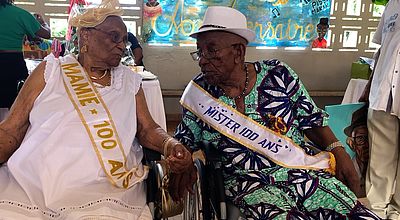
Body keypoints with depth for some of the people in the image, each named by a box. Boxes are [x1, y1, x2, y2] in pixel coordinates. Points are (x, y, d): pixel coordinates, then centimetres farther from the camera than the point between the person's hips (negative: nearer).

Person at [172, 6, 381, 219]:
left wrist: (338, 151, -7)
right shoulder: (198, 93, -1)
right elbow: (184, 142, 11)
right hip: (249, 184, -1)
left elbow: (312, 120, 7)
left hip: (305, 172, 2)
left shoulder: (278, 74, -1)